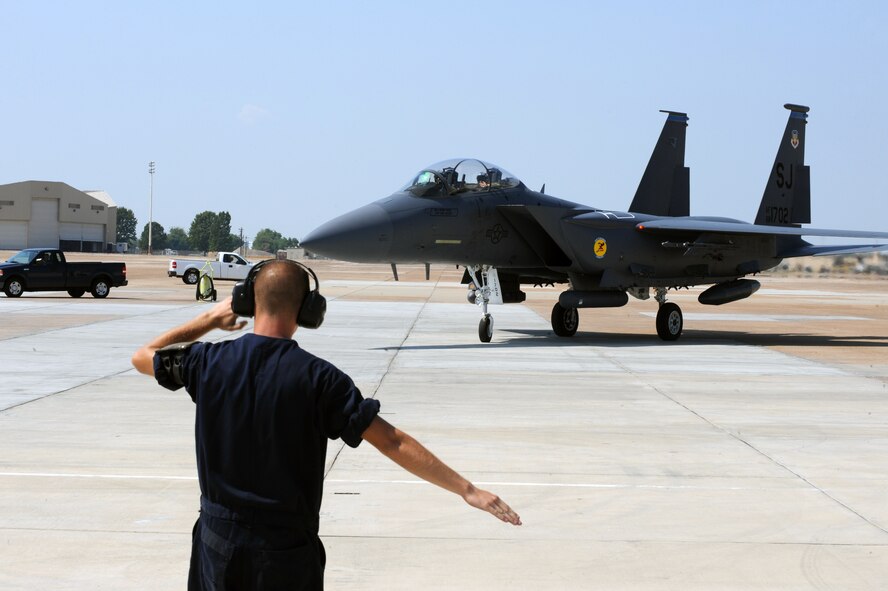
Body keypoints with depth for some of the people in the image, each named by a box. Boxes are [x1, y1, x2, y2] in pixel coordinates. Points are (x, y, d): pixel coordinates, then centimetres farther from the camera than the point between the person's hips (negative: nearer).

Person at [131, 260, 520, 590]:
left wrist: (209, 320, 21)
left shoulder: (210, 362, -6)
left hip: (219, 543, 2)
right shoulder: (317, 378, -14)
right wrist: (466, 489, -11)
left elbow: (143, 357, 14)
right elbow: (392, 442, -15)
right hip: (288, 550, -2)